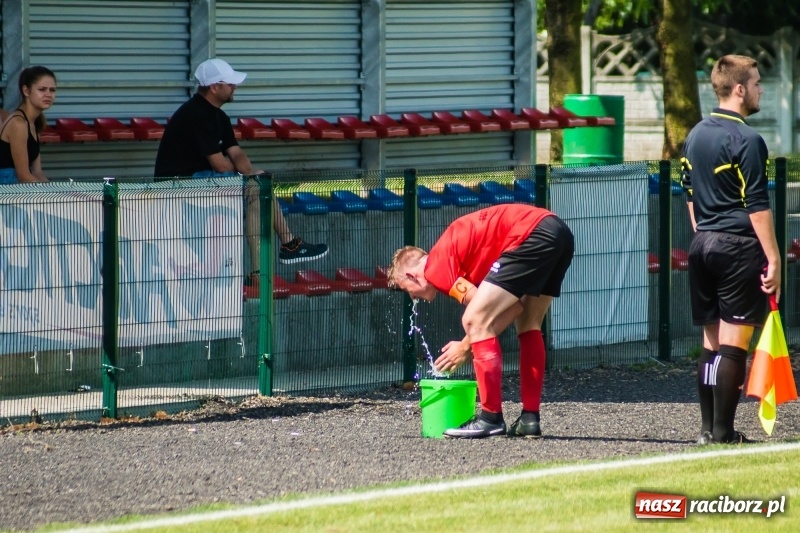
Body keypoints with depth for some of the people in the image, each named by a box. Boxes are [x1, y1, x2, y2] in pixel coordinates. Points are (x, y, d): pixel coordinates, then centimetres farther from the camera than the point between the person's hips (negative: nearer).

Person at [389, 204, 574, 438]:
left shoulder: (435, 268, 0)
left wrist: (466, 347, 9)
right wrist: (474, 342, 16)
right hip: (560, 233, 10)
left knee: (474, 321, -5)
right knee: (529, 325, 23)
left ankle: (491, 418, -6)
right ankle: (530, 418, 22)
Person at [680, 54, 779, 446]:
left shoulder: (695, 136, 12)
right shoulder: (746, 140, -13)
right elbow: (757, 207, -15)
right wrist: (773, 259, -13)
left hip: (702, 247, 8)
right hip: (738, 249, -8)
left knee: (711, 342, 12)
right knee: (734, 344, -6)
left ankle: (708, 428, 12)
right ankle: (723, 433, -7)